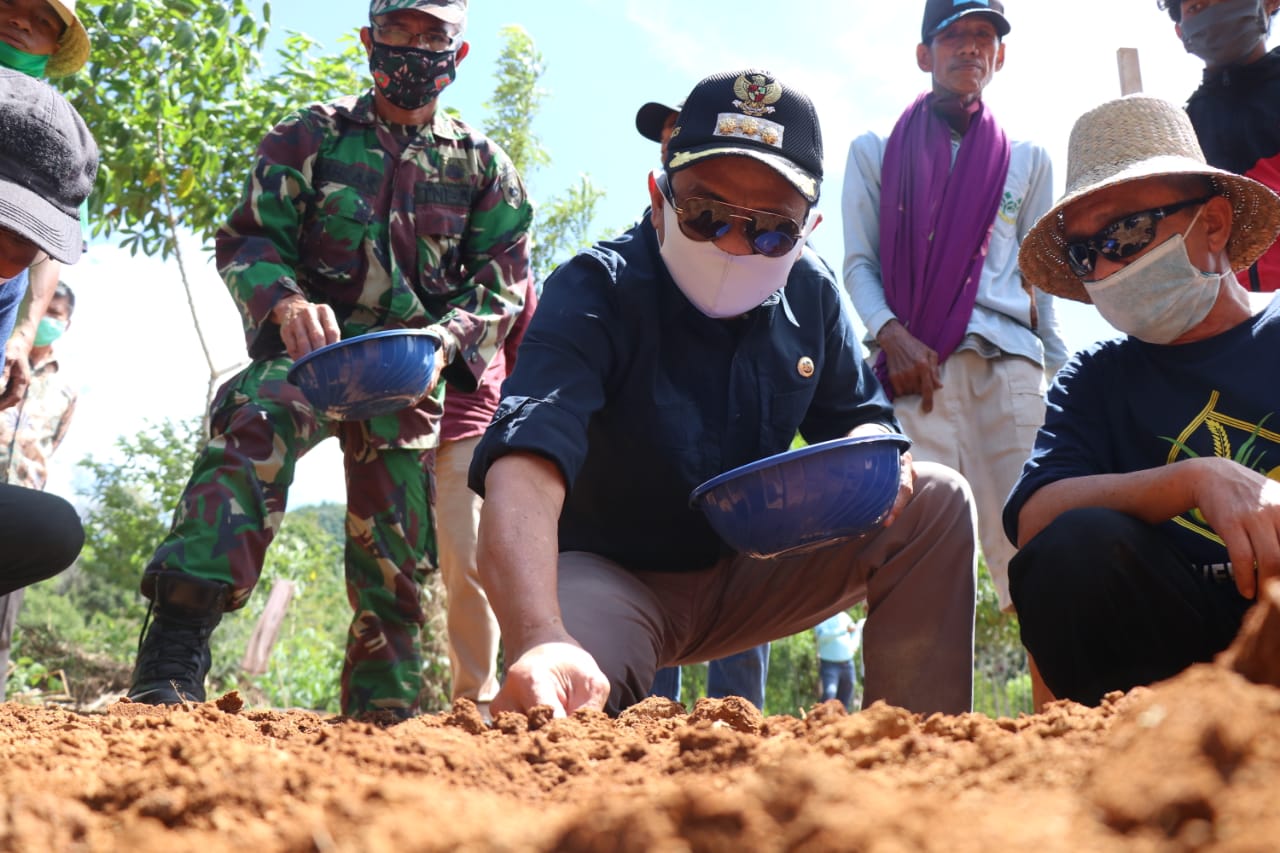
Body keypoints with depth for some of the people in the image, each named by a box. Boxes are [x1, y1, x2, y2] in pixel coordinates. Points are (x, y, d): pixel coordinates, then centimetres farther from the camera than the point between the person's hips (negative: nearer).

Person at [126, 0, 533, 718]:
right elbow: (248, 238, 2)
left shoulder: (483, 166, 13)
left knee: (395, 559, 3)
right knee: (255, 425, -35)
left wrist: (444, 340, -16)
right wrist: (287, 302, -21)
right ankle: (175, 651, -41)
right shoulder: (313, 136, 10)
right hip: (307, 347, -2)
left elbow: (502, 283, 5)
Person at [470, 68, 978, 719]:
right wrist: (541, 640, -62)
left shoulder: (810, 293, -4)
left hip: (745, 576, 6)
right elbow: (524, 466, -42)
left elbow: (860, 415, 11)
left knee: (935, 503, -11)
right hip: (610, 578, -5)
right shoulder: (596, 292, -24)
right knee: (553, 708, -39)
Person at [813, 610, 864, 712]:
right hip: (829, 664, -6)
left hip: (847, 664, 6)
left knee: (845, 699, 10)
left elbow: (855, 631, 26)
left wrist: (853, 645, 6)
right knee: (829, 693, -24)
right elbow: (822, 635, -25)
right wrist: (844, 630, -29)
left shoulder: (844, 616, 10)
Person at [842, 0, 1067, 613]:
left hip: (1010, 361, 1)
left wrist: (1062, 382, 8)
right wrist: (891, 338, -10)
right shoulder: (876, 152, 17)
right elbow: (858, 263, 9)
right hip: (917, 366, -1)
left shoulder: (1027, 160, 22)